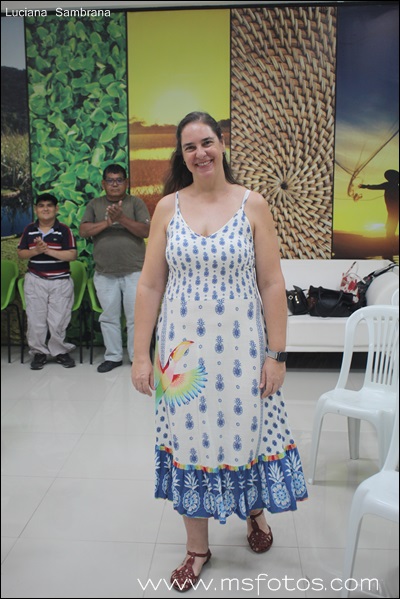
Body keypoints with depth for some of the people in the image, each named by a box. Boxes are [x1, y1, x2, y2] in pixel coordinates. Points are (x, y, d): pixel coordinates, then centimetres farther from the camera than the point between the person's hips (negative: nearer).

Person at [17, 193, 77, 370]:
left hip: (60, 282, -2)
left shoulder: (64, 230, -3)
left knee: (59, 321, 2)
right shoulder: (29, 230, 6)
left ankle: (60, 351, 19)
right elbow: (21, 253, 6)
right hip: (35, 281, 2)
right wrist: (36, 251, -13)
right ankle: (39, 352, 18)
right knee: (35, 320, 5)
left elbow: (72, 255, -10)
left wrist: (48, 250, -18)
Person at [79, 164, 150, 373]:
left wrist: (122, 218, -19)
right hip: (104, 273, 2)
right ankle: (113, 356, 21)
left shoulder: (136, 203, 3)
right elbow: (83, 231, -2)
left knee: (135, 317, 2)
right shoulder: (95, 204, 9)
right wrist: (107, 222, -15)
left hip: (134, 271, -2)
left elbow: (145, 231, -7)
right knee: (109, 317, 9)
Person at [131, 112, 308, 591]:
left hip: (240, 345, -1)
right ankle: (197, 546, 32)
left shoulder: (252, 205, -3)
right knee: (189, 436, 10)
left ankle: (254, 508, 46)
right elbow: (149, 286, 2)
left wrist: (276, 354, -6)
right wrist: (141, 355, -1)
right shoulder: (168, 207, 1)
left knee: (244, 430, 11)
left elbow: (272, 285, -3)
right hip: (183, 347, 2)